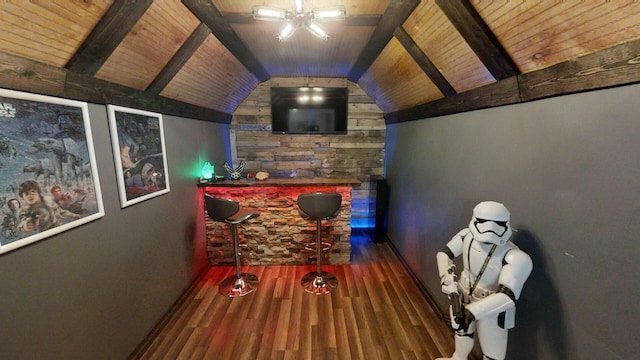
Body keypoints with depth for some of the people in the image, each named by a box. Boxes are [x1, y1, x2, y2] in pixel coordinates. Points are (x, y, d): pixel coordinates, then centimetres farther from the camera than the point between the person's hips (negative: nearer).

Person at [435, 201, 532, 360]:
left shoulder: (515, 258, -34)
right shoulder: (467, 236, -22)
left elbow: (507, 297, -38)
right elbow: (444, 254, -14)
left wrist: (471, 311, -38)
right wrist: (451, 288, -22)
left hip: (493, 308, -5)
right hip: (465, 296, 5)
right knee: (461, 328, 29)